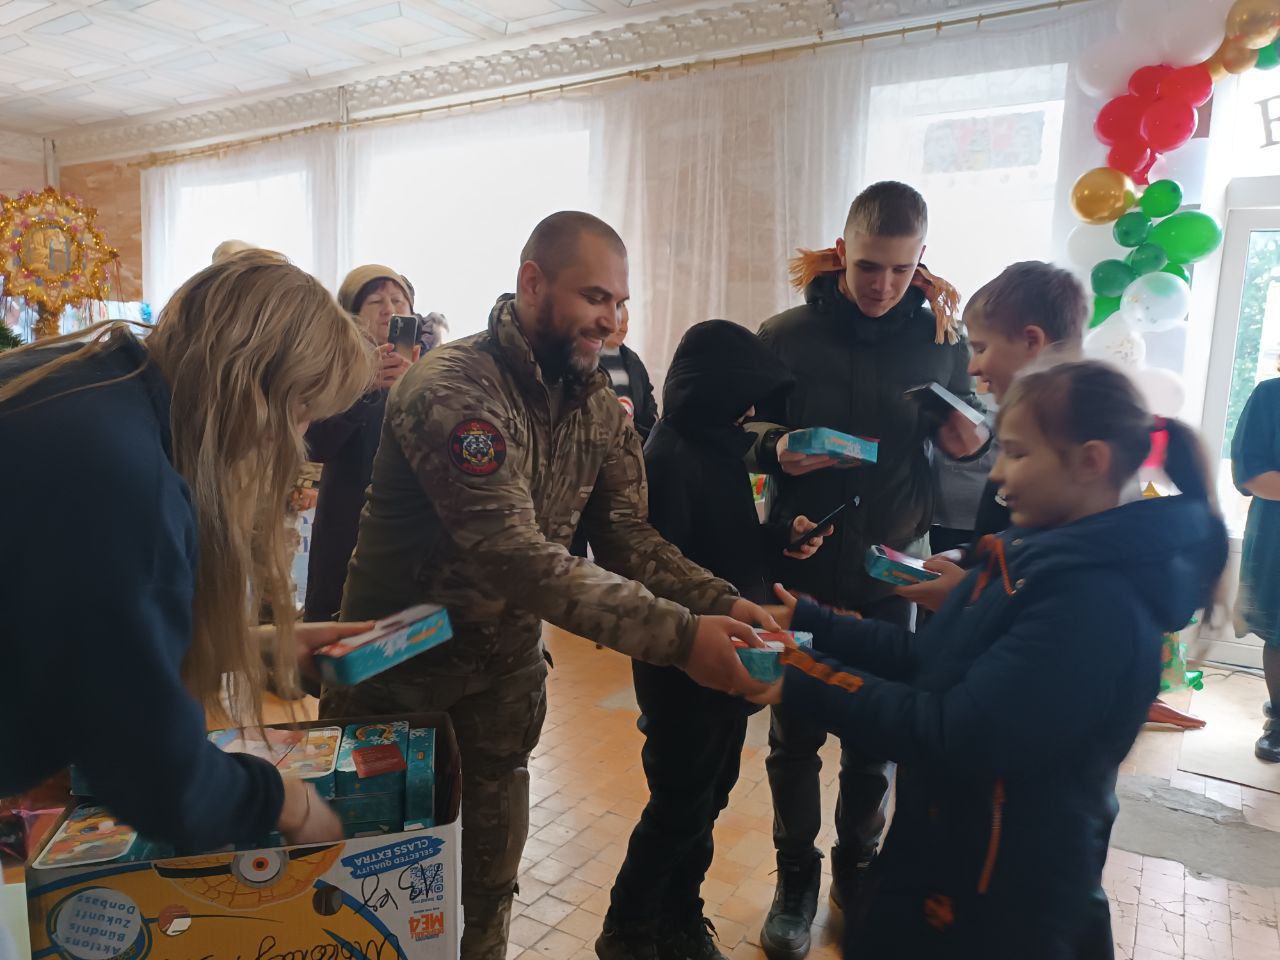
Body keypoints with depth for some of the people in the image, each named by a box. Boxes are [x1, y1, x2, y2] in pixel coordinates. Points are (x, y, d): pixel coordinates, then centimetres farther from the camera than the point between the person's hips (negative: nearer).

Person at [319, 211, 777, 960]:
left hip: (505, 664, 6)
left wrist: (722, 604, -23)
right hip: (398, 664, -5)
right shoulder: (454, 389, -27)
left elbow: (629, 537, -5)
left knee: (490, 879, 19)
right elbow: (516, 557, -36)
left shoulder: (597, 401, -3)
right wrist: (680, 636, -40)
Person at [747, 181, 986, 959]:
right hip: (803, 567, -1)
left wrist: (971, 437, -15)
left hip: (890, 573, 1)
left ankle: (858, 870, 38)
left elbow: (971, 443, 8)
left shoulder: (943, 339, 0)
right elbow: (748, 432, 1)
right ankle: (797, 880, 32)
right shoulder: (789, 335, -5)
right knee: (795, 735, 10)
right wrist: (776, 449, -22)